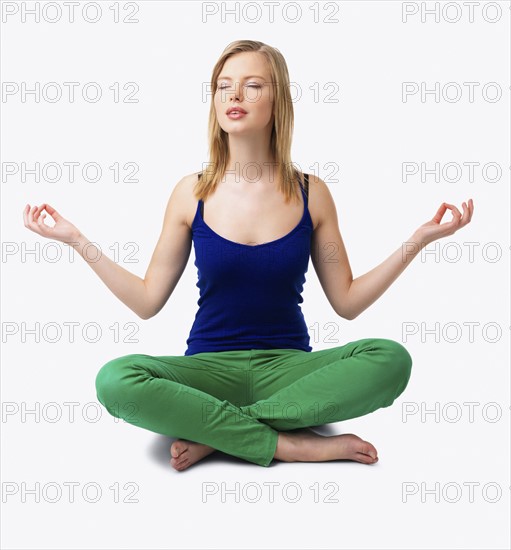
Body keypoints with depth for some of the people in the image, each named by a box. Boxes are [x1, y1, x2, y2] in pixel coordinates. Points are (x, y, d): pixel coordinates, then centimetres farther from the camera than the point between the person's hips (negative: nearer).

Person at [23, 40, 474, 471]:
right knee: (115, 380, -30)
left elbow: (347, 301, 3)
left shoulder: (311, 194, 1)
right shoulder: (192, 193, 0)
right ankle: (291, 444, -21)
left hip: (287, 364, 1)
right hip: (210, 366, -1)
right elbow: (148, 301, 3)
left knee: (391, 359, -27)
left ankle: (213, 434, -19)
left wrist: (418, 240, -3)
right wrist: (77, 240, -2)